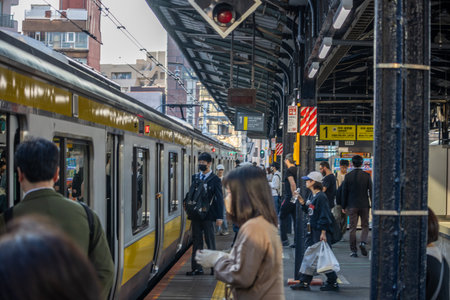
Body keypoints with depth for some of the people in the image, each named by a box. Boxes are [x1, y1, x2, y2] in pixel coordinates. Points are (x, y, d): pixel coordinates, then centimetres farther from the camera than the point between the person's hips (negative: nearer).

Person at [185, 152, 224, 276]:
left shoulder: (215, 179, -3)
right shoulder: (195, 177, 11)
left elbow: (219, 199, -5)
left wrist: (220, 217, -10)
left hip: (207, 215, -4)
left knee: (210, 242, 2)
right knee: (196, 241, 8)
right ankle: (197, 268, 13)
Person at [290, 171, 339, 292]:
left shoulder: (321, 197, -16)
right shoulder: (311, 195, 11)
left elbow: (324, 216, -19)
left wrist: (323, 233, -21)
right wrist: (302, 203, 4)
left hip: (321, 231, -9)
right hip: (313, 230, 9)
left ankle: (333, 282, 11)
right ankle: (304, 283, 14)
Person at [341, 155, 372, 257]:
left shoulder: (348, 176, -3)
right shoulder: (367, 176, -3)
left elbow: (344, 192, 0)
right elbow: (371, 190, -3)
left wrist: (344, 206, 7)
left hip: (352, 205, 0)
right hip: (364, 205, 0)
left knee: (352, 228, 5)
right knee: (365, 226, 13)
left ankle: (353, 251, 4)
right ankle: (363, 242, -11)